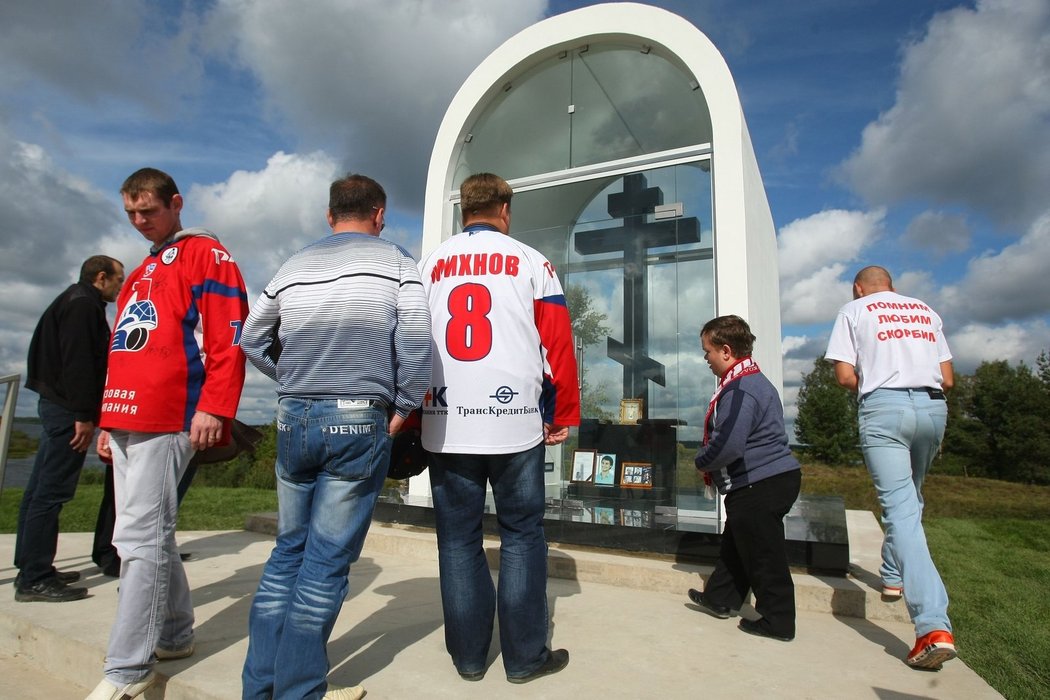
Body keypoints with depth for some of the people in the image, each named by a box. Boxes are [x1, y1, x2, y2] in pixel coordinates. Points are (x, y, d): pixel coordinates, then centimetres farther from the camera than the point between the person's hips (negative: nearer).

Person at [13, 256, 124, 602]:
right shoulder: (83, 304, -11)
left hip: (56, 405, 11)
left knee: (40, 489, 12)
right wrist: (84, 415, -22)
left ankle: (32, 570, 21)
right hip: (67, 408, -11)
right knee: (52, 491, -8)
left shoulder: (75, 301, 21)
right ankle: (34, 578, -4)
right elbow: (77, 363, -21)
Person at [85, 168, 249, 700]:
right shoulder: (140, 273, 25)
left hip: (167, 420, -9)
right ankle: (174, 634, 26)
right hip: (127, 419, 9)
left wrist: (213, 406, -20)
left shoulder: (205, 254, -1)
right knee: (147, 534, 13)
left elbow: (229, 337, -12)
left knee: (140, 538, -8)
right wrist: (108, 419, 22)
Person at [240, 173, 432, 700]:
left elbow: (252, 340, 16)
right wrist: (403, 406, -1)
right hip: (359, 423, -4)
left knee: (288, 549, 18)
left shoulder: (294, 266, 11)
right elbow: (416, 342, -11)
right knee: (328, 560, 4)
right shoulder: (396, 262, -1)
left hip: (294, 419, 5)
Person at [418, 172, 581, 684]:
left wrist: (412, 409, 19)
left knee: (458, 539, 12)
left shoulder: (431, 265, 11)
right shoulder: (529, 261, 3)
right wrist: (564, 415, 8)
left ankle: (469, 655, 22)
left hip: (445, 424, 3)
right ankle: (525, 656, 17)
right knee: (521, 536, 9)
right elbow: (558, 343, 0)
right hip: (516, 422, -2)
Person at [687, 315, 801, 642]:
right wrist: (711, 464, 11)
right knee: (736, 543, 22)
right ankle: (720, 598, 37)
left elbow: (728, 444, -30)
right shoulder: (754, 380, 13)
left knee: (763, 555, 4)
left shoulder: (740, 390, -23)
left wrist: (703, 463, -10)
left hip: (759, 486, -11)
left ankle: (777, 621, 19)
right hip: (773, 478, 11)